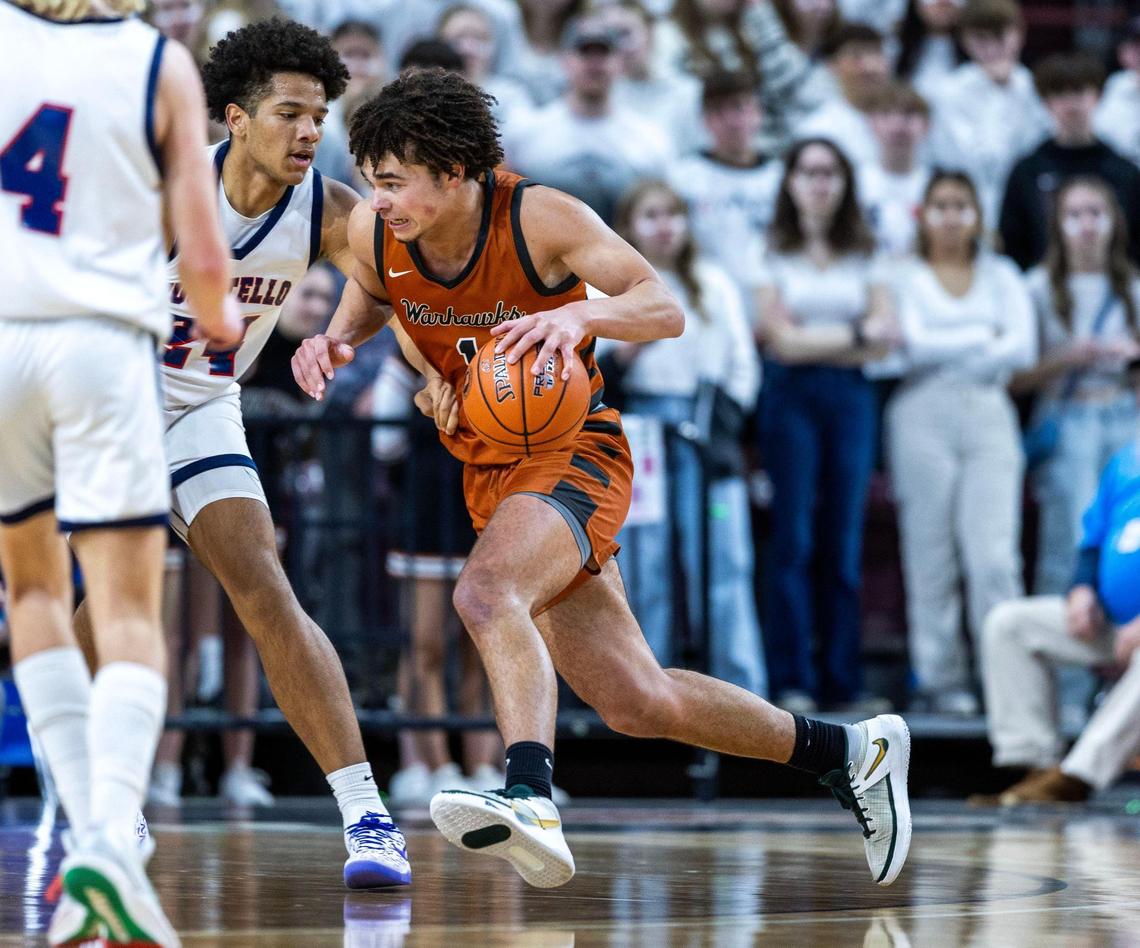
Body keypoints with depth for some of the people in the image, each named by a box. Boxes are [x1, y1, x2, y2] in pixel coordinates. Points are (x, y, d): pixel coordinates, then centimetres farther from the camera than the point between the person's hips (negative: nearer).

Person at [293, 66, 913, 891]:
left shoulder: (540, 219, -19)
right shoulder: (374, 231, -7)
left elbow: (667, 310, -18)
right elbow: (370, 298, 15)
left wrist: (582, 314, -38)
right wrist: (337, 341, -8)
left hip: (573, 452, -6)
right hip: (487, 471, 6)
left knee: (487, 592, -37)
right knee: (636, 703, 8)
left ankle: (531, 801, -54)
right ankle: (848, 753, 26)